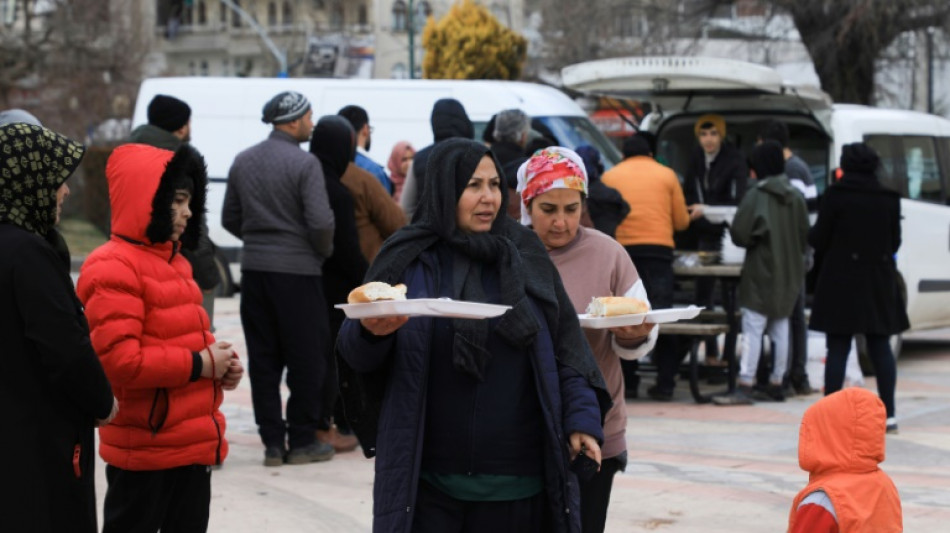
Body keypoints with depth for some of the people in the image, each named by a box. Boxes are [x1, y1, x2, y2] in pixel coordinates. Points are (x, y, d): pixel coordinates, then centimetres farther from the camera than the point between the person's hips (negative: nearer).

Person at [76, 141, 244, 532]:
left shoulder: (171, 260, 15)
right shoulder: (113, 268, -16)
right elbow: (119, 360, -25)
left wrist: (219, 361, 4)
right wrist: (199, 364, -17)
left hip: (194, 442, 9)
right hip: (145, 446, -9)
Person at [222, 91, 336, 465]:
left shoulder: (243, 162, 9)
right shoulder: (304, 164, -12)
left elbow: (230, 219, 13)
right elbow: (320, 222, -18)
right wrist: (323, 251, 1)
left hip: (254, 267, 6)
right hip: (297, 270, -6)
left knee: (262, 358, 9)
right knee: (307, 358, 4)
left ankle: (272, 442, 10)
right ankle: (302, 441, 7)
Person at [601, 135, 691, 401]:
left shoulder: (610, 176, 11)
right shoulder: (666, 175, 10)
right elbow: (682, 221, 9)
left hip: (622, 249, 1)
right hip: (659, 249, 0)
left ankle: (627, 382, 7)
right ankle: (665, 383, 0)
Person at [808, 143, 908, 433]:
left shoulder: (836, 195, -9)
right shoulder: (889, 198, 3)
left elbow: (818, 238, -8)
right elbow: (895, 242, 8)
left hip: (841, 280, -3)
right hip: (879, 280, 3)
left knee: (837, 348, 0)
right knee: (880, 347, 9)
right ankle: (889, 414, 9)